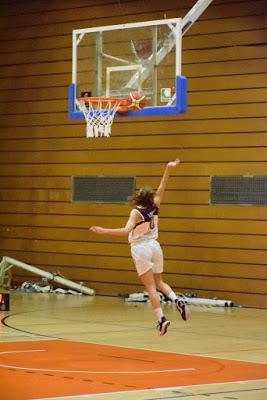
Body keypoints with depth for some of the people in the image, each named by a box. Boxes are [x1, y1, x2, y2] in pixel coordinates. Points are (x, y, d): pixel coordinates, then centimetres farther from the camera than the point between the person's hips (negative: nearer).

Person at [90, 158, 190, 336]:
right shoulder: (154, 207, -1)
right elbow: (161, 189, 11)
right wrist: (168, 169, 13)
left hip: (141, 249, -6)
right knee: (159, 282, 20)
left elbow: (126, 230, -29)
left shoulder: (137, 212, -17)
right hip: (154, 246, 6)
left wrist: (104, 231, -29)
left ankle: (161, 319, -10)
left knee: (151, 287, -3)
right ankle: (177, 300, -6)